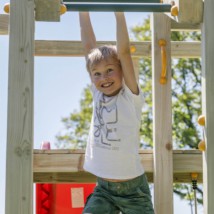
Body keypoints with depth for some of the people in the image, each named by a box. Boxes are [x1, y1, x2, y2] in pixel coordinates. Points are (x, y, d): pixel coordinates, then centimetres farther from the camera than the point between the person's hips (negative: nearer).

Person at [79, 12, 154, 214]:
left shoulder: (131, 97, -8)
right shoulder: (98, 95, 3)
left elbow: (123, 52, -17)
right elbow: (89, 47, 3)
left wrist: (119, 14, -18)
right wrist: (83, 13, 2)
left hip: (133, 188, -3)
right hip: (103, 188, 4)